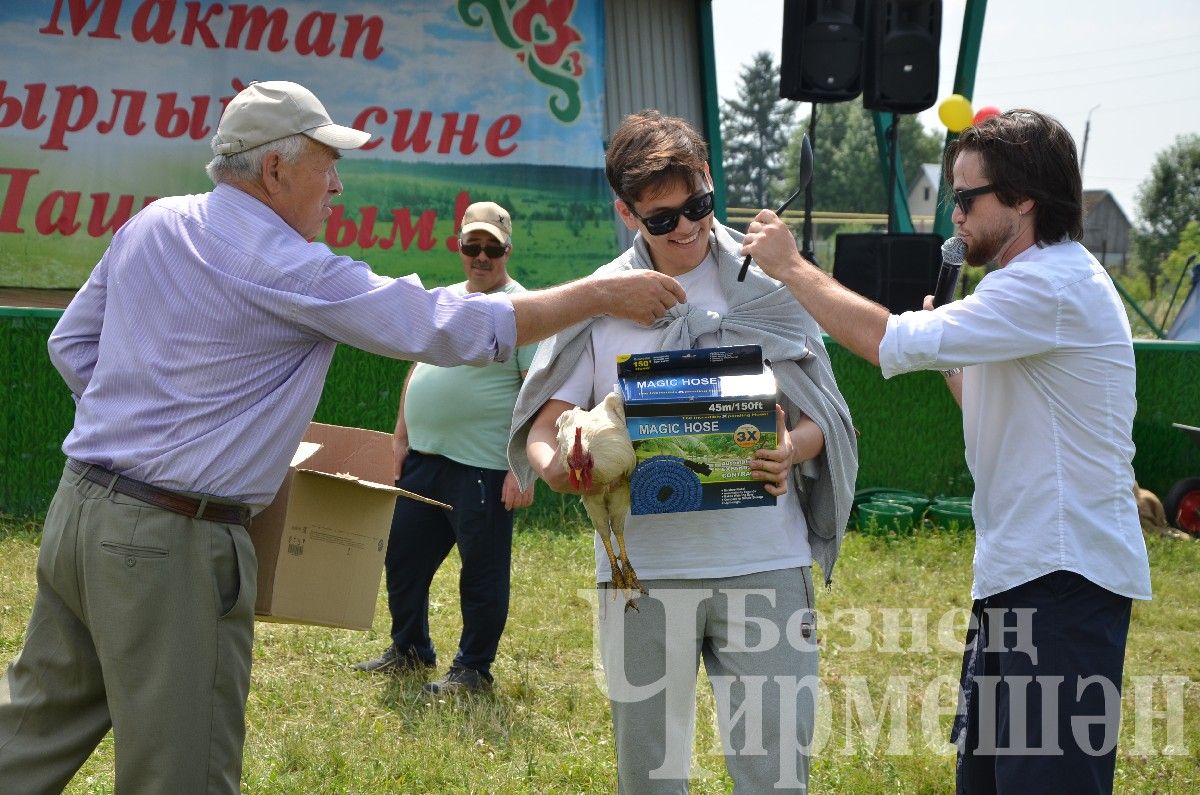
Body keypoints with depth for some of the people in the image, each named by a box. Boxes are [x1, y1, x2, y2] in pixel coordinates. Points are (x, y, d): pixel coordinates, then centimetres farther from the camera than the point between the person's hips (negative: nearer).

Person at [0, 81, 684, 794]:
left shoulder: (150, 224, 8)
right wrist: (603, 296, -8)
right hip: (172, 545, -8)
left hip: (81, 508, 8)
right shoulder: (289, 271, -16)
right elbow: (453, 328, -15)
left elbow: (73, 341, 17)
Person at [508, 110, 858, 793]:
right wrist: (556, 464, -22)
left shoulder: (767, 287, 4)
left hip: (764, 564, -1)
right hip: (642, 569, 1)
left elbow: (821, 420, 7)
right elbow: (540, 429, 2)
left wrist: (791, 450, -17)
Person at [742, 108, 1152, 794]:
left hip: (1064, 580, -11)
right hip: (1018, 576, 11)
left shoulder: (1054, 287, -17)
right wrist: (950, 357, 10)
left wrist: (790, 265, -10)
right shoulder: (1051, 281, 18)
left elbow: (889, 342, -21)